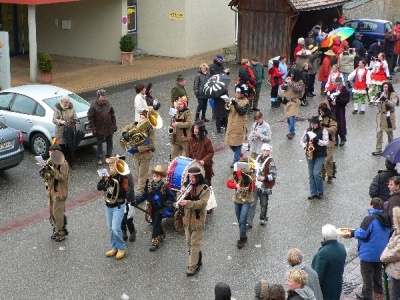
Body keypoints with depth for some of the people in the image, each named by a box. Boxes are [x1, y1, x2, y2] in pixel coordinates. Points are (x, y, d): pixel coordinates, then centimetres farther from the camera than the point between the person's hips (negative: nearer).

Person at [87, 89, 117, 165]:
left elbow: (112, 115, 7)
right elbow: (90, 118, -12)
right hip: (99, 129, -4)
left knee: (109, 142, 13)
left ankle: (108, 156, 28)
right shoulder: (94, 106, -15)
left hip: (109, 128, 4)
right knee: (99, 144, 7)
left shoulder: (108, 104, -2)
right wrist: (93, 129, -13)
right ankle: (100, 158, 18)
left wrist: (114, 125, 6)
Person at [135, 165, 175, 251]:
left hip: (161, 209, -4)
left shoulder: (164, 186, -12)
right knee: (155, 223, 16)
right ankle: (161, 235, 40)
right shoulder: (149, 185, -3)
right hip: (152, 208, 4)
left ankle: (155, 240, -6)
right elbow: (144, 196, -2)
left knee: (156, 223, -8)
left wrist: (168, 204, -15)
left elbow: (171, 196, -5)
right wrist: (136, 201, -16)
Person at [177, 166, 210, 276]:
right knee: (189, 242, 16)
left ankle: (193, 266, 0)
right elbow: (179, 199, 3)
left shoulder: (204, 189, -12)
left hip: (198, 220, -6)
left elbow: (201, 203, -23)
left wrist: (187, 203, -34)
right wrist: (182, 193, -18)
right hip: (187, 219, 6)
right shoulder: (187, 185, 5)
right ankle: (197, 260, 33)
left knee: (195, 244, -3)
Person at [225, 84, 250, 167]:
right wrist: (228, 106, -10)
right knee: (230, 143, 11)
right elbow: (229, 110, 12)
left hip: (239, 126, -7)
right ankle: (239, 155, 34)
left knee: (237, 144, -2)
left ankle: (236, 161, 6)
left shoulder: (245, 102, -8)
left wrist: (235, 104, -28)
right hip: (231, 125, 7)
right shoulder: (234, 99, 10)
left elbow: (242, 112, -21)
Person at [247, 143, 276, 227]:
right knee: (252, 204, -1)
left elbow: (274, 175, -16)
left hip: (264, 187, -4)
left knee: (264, 204, 12)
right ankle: (249, 222, -1)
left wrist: (264, 178, -28)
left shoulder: (270, 162, -12)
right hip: (255, 185, 4)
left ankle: (263, 219, 33)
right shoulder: (258, 158, 7)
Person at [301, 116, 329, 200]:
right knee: (311, 175, 5)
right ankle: (313, 193, 11)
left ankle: (320, 191, 6)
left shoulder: (323, 130, -5)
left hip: (320, 155, -4)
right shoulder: (308, 130, 6)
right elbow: (303, 140, 15)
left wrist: (317, 141, -24)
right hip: (310, 155, 4)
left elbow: (326, 142, -9)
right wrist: (305, 146, -6)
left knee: (316, 173, -14)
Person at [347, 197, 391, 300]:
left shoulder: (370, 219, -25)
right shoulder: (386, 218, 2)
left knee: (367, 274, 6)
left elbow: (362, 234, -26)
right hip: (381, 252, 8)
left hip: (368, 254, -7)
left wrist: (353, 233, -5)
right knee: (377, 273, 23)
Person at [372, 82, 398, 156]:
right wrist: (379, 98, -11)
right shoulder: (380, 94, 8)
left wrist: (386, 100, -31)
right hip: (380, 115, 3)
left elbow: (393, 104, -19)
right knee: (379, 132, -3)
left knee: (389, 132, 10)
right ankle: (378, 150, -2)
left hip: (389, 115, -3)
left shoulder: (393, 95, -7)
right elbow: (377, 104, 7)